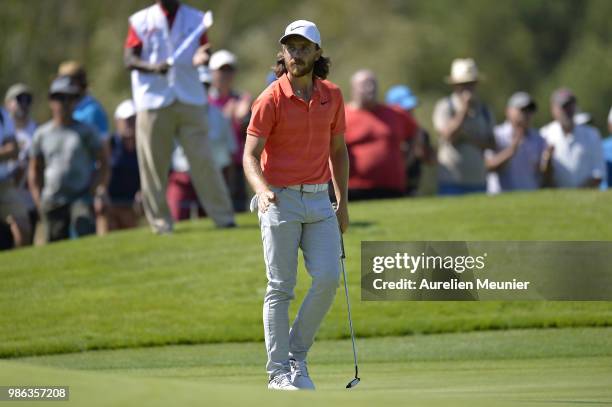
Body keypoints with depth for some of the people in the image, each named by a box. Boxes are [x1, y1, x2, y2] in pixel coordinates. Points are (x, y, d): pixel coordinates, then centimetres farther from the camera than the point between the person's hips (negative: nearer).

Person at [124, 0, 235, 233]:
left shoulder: (196, 20, 8)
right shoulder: (141, 21, 4)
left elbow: (204, 55, 4)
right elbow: (129, 60, -4)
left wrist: (200, 59, -21)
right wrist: (152, 67, -24)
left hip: (190, 100, 1)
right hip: (153, 102, -1)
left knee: (203, 159, -3)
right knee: (153, 163, -1)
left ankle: (223, 217, 1)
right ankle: (161, 222, 9)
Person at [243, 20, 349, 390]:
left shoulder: (332, 95, 7)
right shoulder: (271, 99, -8)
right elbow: (251, 155, -11)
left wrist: (343, 202, 11)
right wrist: (262, 189, -31)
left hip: (319, 200, 4)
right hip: (280, 200, -4)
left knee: (328, 278, -9)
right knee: (281, 287, -3)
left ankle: (297, 357, 8)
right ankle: (279, 371, 2)